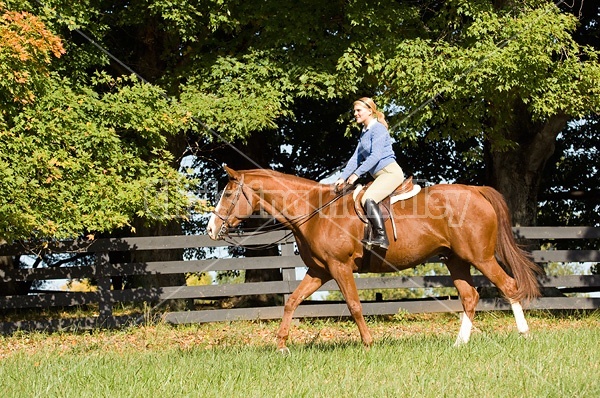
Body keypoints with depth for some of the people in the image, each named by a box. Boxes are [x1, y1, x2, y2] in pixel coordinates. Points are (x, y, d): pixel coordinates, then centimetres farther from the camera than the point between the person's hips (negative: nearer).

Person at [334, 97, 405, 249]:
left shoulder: (378, 128, -9)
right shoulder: (364, 132, 20)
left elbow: (375, 156, -19)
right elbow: (356, 158, 17)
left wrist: (356, 174, -19)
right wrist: (343, 178, 6)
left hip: (391, 172, -11)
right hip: (380, 176, 11)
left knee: (368, 199, -28)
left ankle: (381, 237, -34)